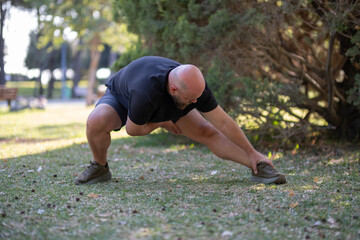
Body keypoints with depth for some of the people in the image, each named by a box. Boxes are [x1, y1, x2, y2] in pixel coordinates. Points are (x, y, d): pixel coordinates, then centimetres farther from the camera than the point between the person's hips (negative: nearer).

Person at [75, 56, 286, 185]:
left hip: (165, 104, 3)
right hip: (122, 97, -3)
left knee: (207, 132, -14)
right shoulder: (146, 92, -46)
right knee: (96, 122, -34)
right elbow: (133, 129, -28)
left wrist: (252, 152, -15)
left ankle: (258, 167, -11)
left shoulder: (194, 86, -30)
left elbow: (223, 123, -20)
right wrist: (162, 123, -13)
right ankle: (100, 168, -7)